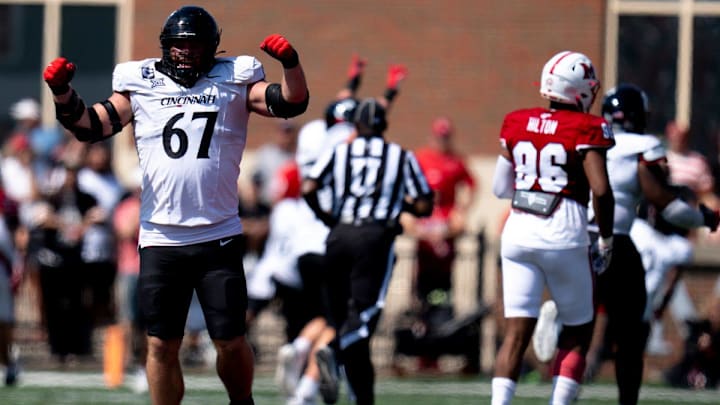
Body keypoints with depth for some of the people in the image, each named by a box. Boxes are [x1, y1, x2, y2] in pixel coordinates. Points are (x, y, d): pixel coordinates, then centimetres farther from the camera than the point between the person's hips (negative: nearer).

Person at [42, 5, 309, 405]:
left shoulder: (233, 83, 5)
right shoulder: (141, 87, 7)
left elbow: (292, 103, -4)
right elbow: (91, 126, 3)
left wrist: (291, 63, -22)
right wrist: (63, 93, -14)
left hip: (219, 237, -1)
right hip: (160, 240, 1)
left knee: (231, 342, 1)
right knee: (162, 344, 2)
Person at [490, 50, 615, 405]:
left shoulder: (517, 124, 8)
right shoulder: (586, 129, -7)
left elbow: (500, 188, 13)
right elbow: (600, 189, -15)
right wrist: (606, 237, -3)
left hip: (518, 230, 4)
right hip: (563, 234, -4)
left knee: (516, 333, 2)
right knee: (577, 334, 11)